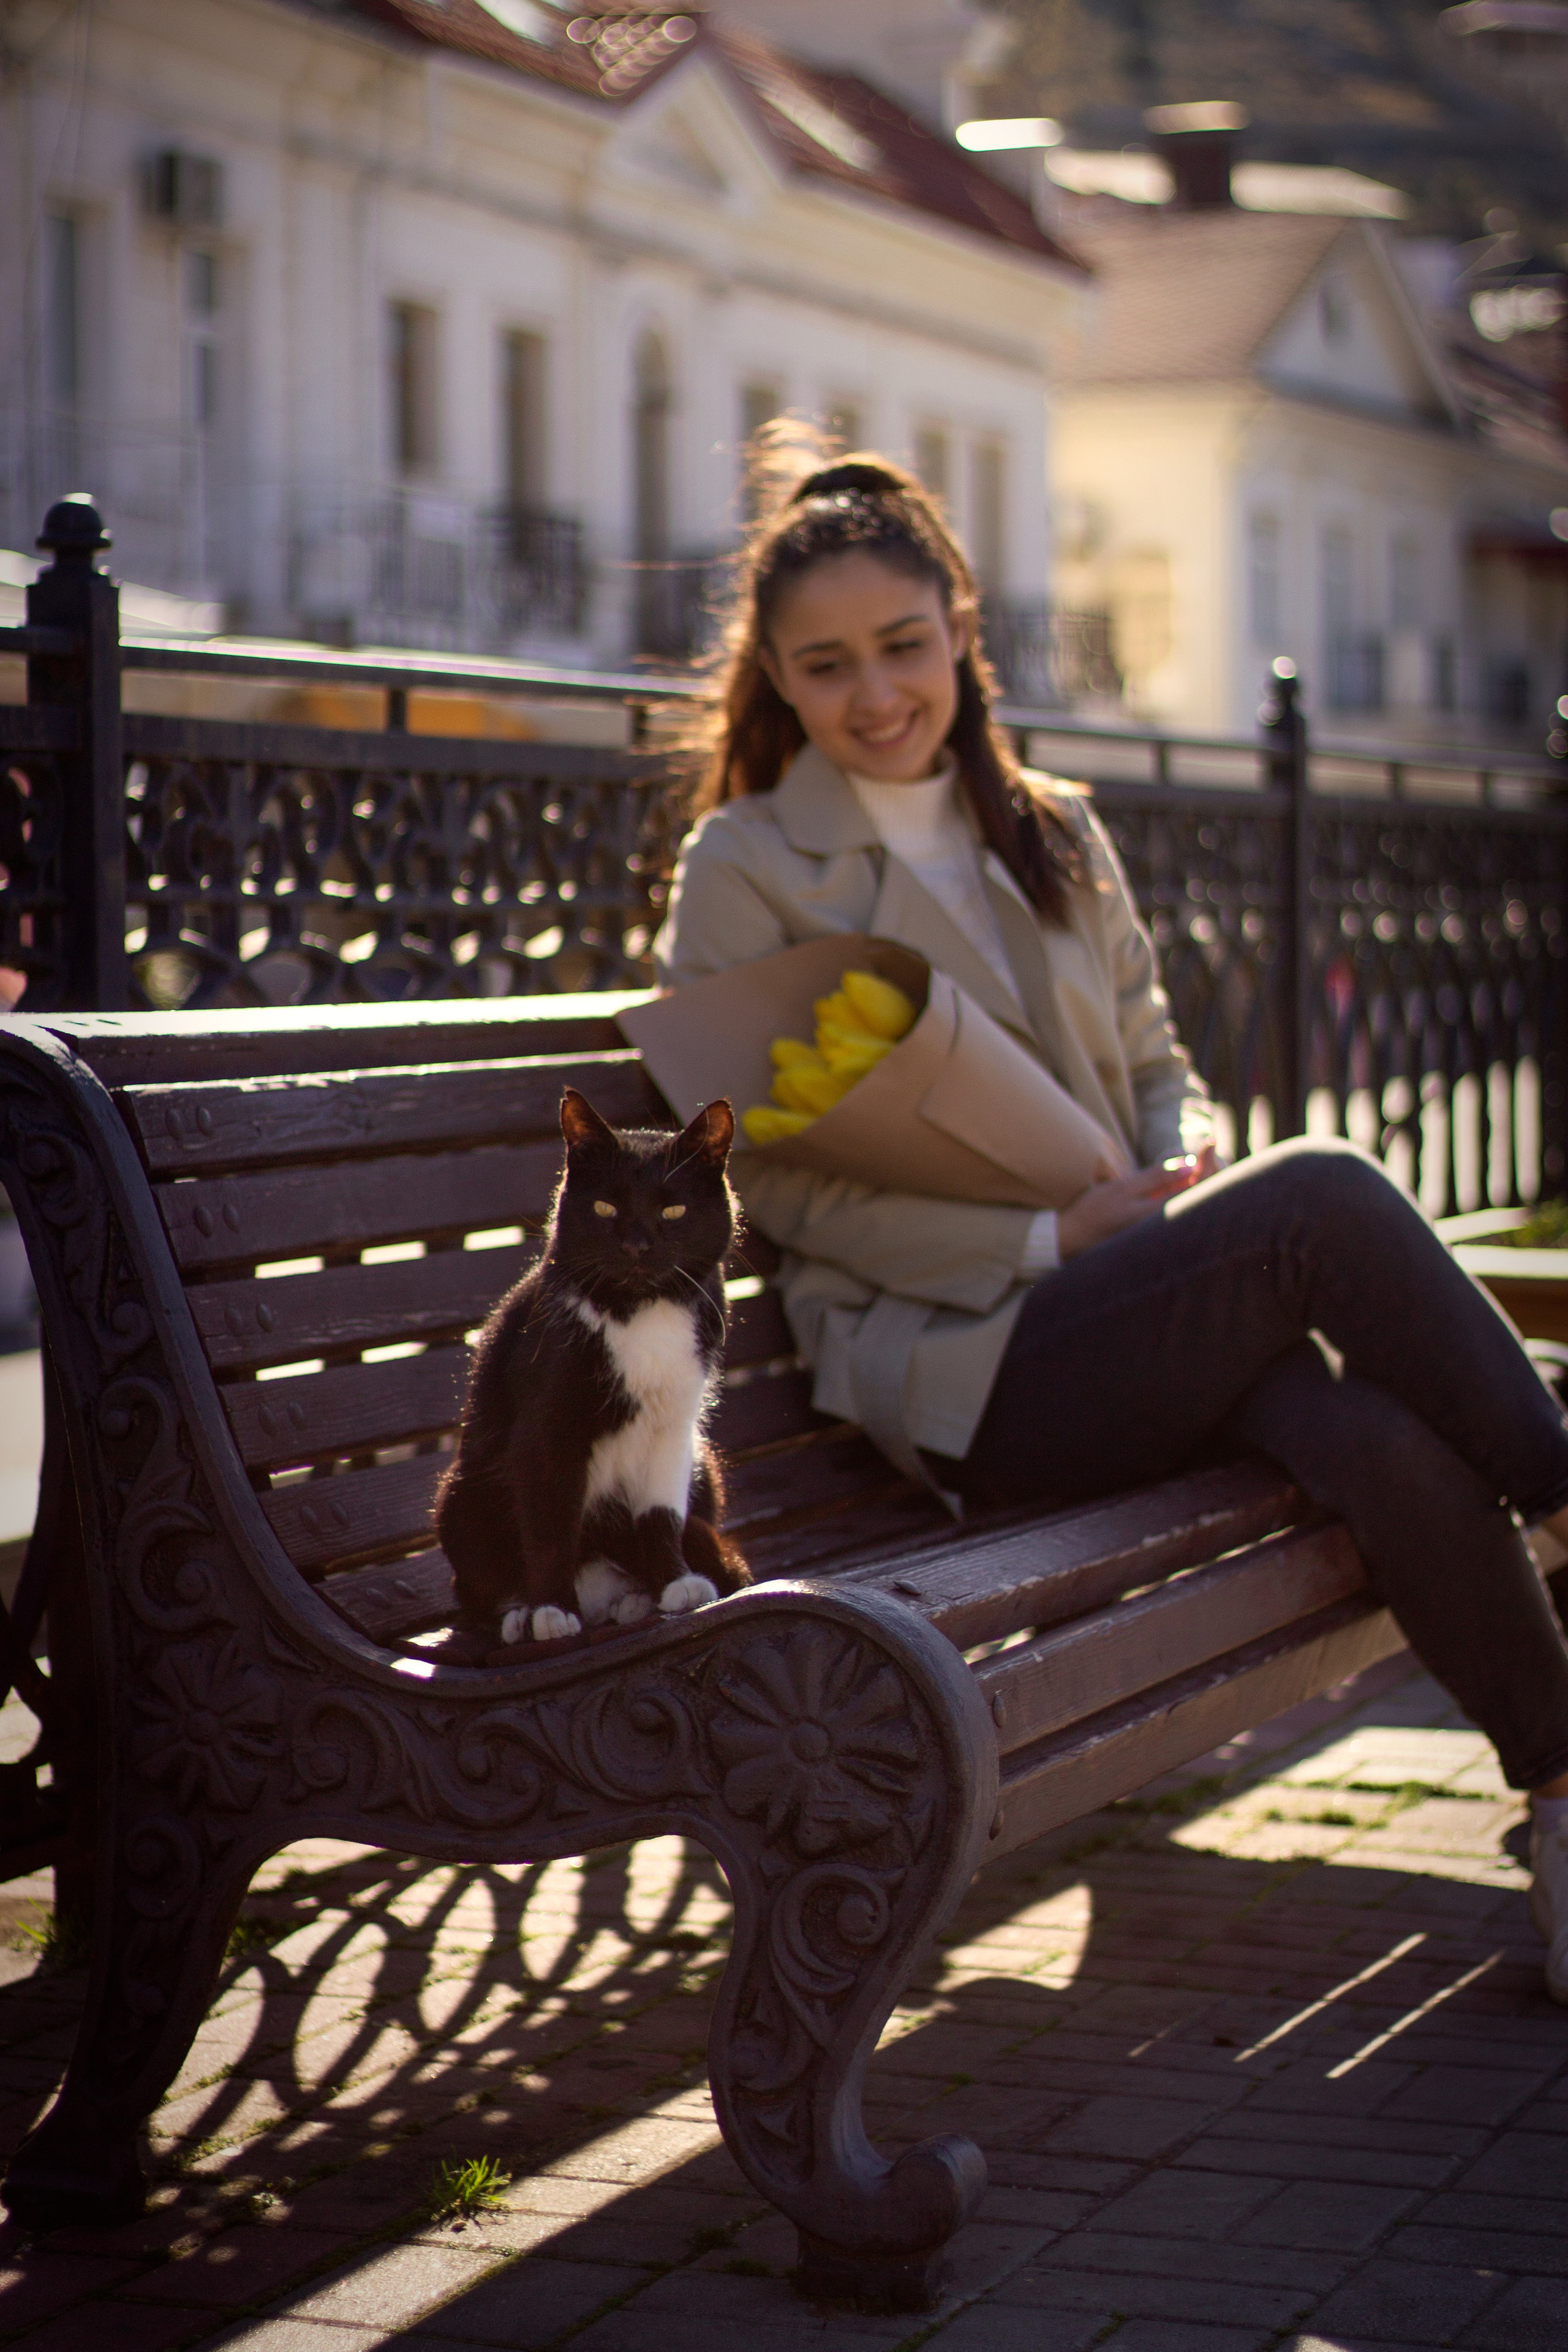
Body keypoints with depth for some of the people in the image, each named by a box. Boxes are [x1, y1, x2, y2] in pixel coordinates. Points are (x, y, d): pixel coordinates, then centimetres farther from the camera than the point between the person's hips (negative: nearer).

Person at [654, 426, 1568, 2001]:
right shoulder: (747, 869, 1)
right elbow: (784, 1189, -4)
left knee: (1388, 1441, -29)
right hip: (959, 1366, -5)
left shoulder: (1055, 835, 18)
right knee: (1326, 1195, -29)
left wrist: (1189, 1162, -2)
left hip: (1147, 1317, 5)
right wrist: (1048, 1240, -14)